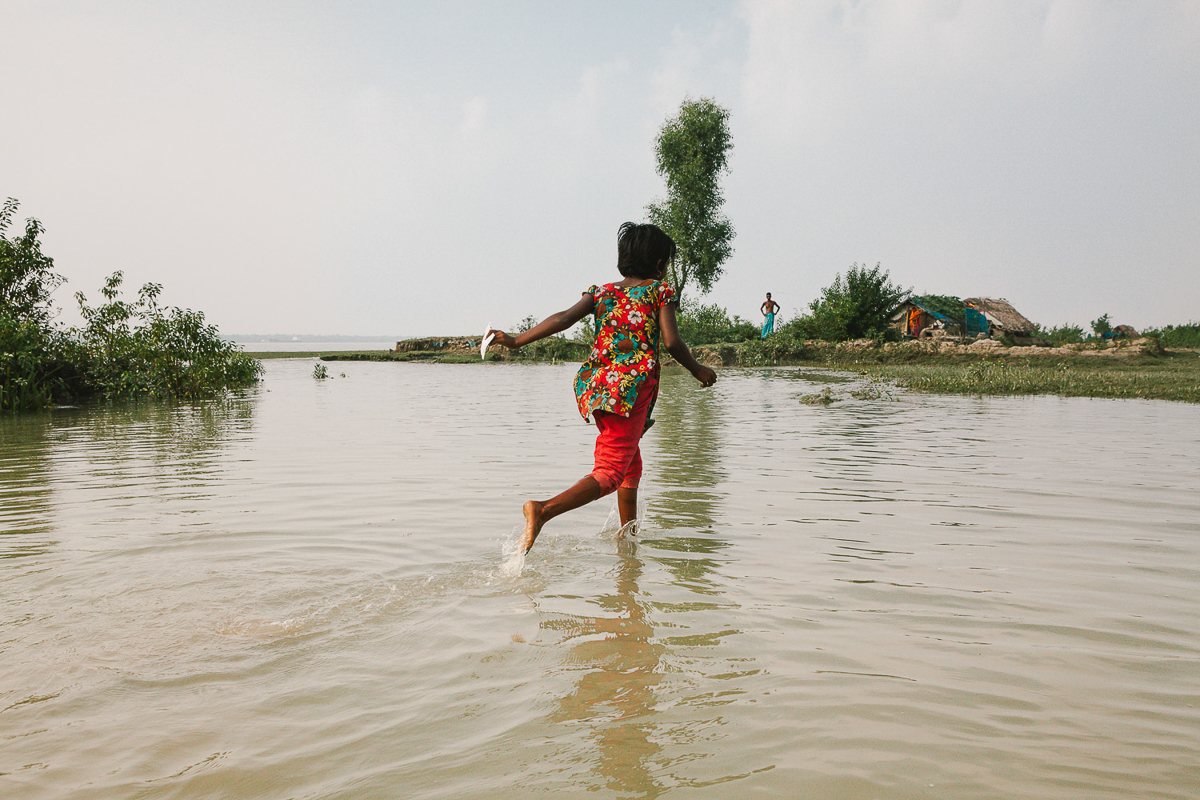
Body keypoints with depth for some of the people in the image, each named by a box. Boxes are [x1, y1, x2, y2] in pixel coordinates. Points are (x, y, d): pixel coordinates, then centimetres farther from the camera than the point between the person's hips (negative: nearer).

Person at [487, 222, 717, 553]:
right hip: (632, 388, -7)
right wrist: (697, 370, 9)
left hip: (595, 383, 7)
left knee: (631, 462, 26)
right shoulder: (660, 291, 4)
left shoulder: (601, 292, 14)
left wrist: (516, 340, -2)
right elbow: (671, 341, -7)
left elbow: (564, 318, -2)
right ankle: (543, 510, -32)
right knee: (610, 473, -11)